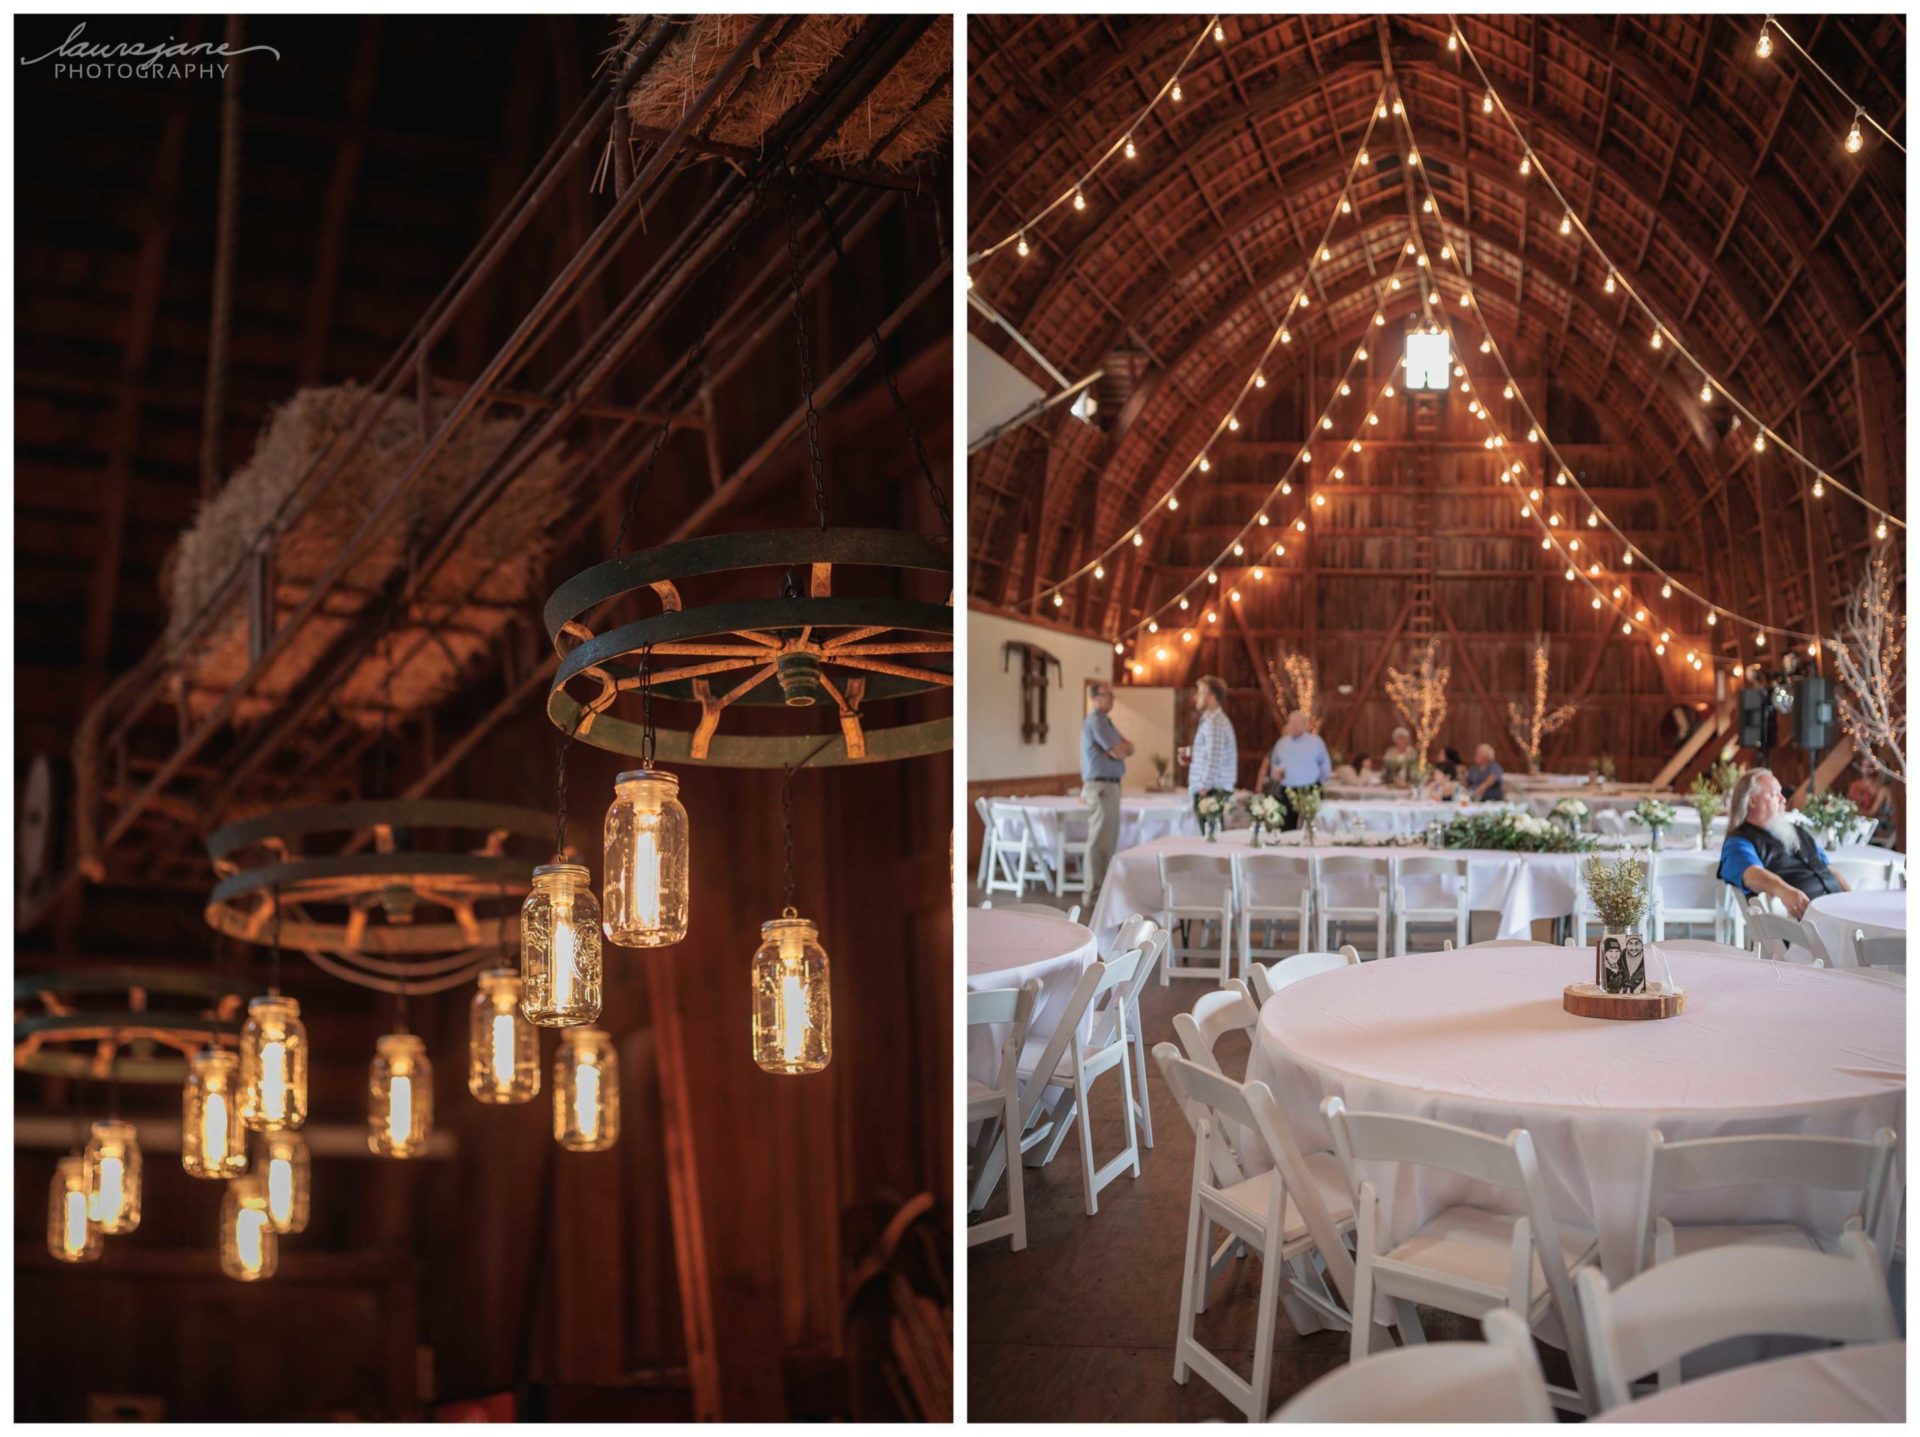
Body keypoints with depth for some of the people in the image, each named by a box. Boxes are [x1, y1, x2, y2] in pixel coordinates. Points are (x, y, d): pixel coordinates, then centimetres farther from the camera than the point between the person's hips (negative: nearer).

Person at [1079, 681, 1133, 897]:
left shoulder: (1104, 720, 20)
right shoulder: (1097, 720, -13)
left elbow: (1129, 748, 12)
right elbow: (1119, 752, -17)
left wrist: (1120, 747, -8)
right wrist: (1121, 747, 4)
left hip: (1108, 785, 11)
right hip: (1101, 786, -11)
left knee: (1108, 839, 14)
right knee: (1100, 840, -10)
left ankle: (1103, 887, 20)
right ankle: (1094, 893, -10)